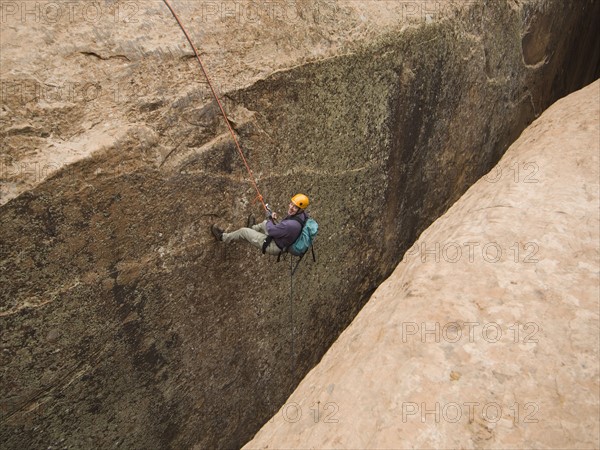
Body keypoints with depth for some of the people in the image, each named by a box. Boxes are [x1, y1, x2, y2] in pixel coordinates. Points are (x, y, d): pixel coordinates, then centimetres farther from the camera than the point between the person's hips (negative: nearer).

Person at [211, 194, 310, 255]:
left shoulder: (291, 224, -41)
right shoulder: (302, 214, -14)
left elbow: (271, 230, -25)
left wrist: (269, 218, -6)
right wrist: (273, 220, -8)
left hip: (274, 246, -8)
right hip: (281, 239, 8)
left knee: (243, 231, 5)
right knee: (265, 223, 32)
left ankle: (222, 237, 32)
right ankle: (252, 228, 66)